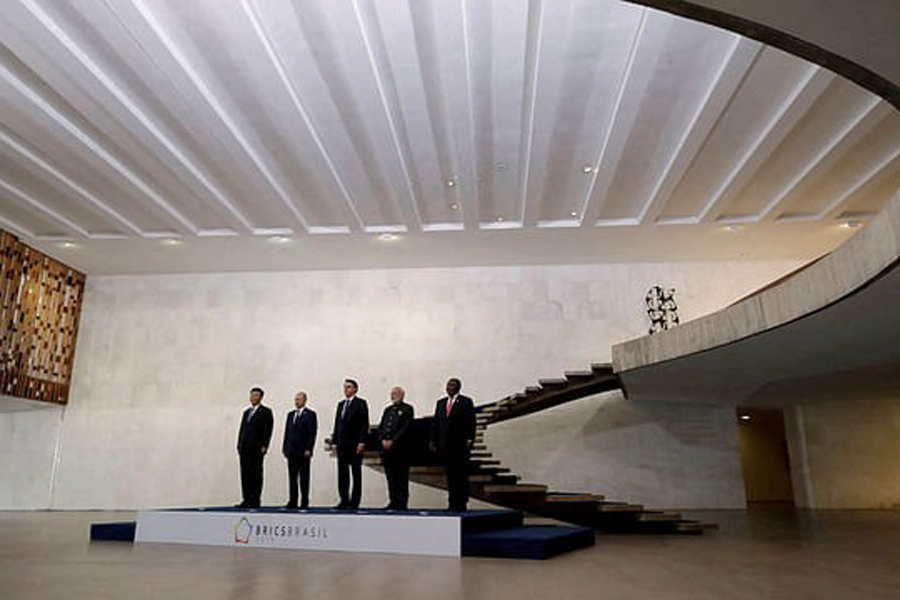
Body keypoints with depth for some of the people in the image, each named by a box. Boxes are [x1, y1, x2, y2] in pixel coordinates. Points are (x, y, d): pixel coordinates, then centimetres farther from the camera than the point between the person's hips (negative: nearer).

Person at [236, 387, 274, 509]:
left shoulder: (265, 412, -1)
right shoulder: (246, 412, 19)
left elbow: (268, 430, -8)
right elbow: (242, 429, 19)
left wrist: (264, 446, -15)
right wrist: (239, 445, 11)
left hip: (256, 449, -6)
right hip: (244, 448, 6)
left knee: (256, 474, -3)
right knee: (245, 474, 6)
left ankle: (255, 501, 0)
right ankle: (247, 500, 11)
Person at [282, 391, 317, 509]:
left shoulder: (310, 414, -3)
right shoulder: (290, 414, 15)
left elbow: (312, 433, -9)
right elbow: (287, 432, 16)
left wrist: (308, 449, -15)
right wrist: (284, 448, 9)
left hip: (303, 452, -5)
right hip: (291, 451, 5)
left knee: (304, 477, 0)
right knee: (292, 477, 6)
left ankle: (304, 502, 5)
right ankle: (292, 501, 12)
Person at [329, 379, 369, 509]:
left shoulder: (361, 403, -3)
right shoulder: (341, 404, 16)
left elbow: (364, 424, -9)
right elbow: (337, 424, 16)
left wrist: (361, 442, -16)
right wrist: (334, 441, 8)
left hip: (355, 444, -6)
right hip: (342, 444, 6)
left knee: (356, 473, 1)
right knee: (342, 473, 7)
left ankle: (354, 502, 5)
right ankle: (344, 500, 14)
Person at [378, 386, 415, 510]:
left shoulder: (407, 409, 0)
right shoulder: (388, 410, 20)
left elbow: (406, 428, -10)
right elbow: (380, 427, 15)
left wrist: (392, 441, -15)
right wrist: (383, 440, -3)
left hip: (400, 448, -6)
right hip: (386, 448, 6)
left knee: (401, 478, -2)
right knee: (390, 477, 9)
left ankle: (401, 504, 3)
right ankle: (393, 502, 16)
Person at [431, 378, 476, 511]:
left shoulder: (466, 402, 1)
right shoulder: (441, 403, 15)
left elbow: (471, 422, -5)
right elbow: (435, 423, 14)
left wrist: (469, 440, -13)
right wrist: (434, 441, 7)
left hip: (460, 445, -4)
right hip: (445, 445, 4)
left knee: (461, 475, -2)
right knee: (450, 475, 6)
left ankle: (461, 503, 4)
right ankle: (452, 503, 11)